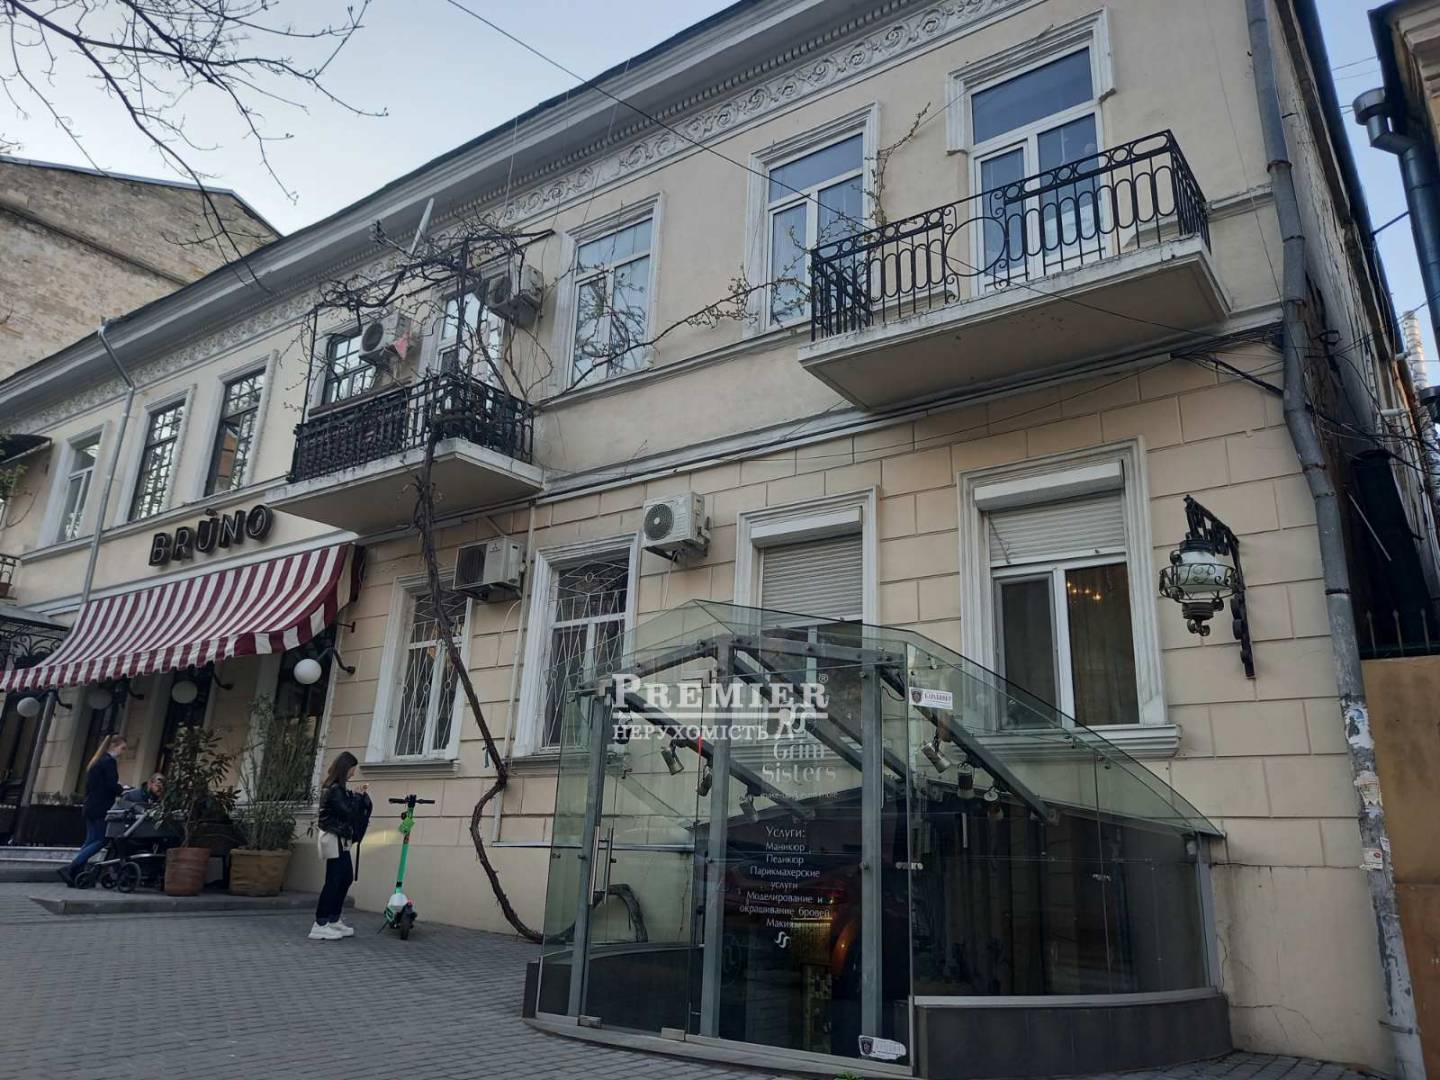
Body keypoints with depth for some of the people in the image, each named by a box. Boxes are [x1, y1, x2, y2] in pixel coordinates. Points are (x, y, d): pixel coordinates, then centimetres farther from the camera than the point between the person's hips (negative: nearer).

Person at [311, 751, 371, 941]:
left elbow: (345, 805, 16)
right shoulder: (335, 789, -18)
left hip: (339, 839, 10)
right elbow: (347, 811, -21)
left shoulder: (333, 787, 13)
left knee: (346, 878, 14)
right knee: (333, 881, -7)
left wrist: (357, 795, 6)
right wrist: (357, 796, -8)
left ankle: (334, 920, 21)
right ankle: (320, 925, -4)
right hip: (335, 839, -10)